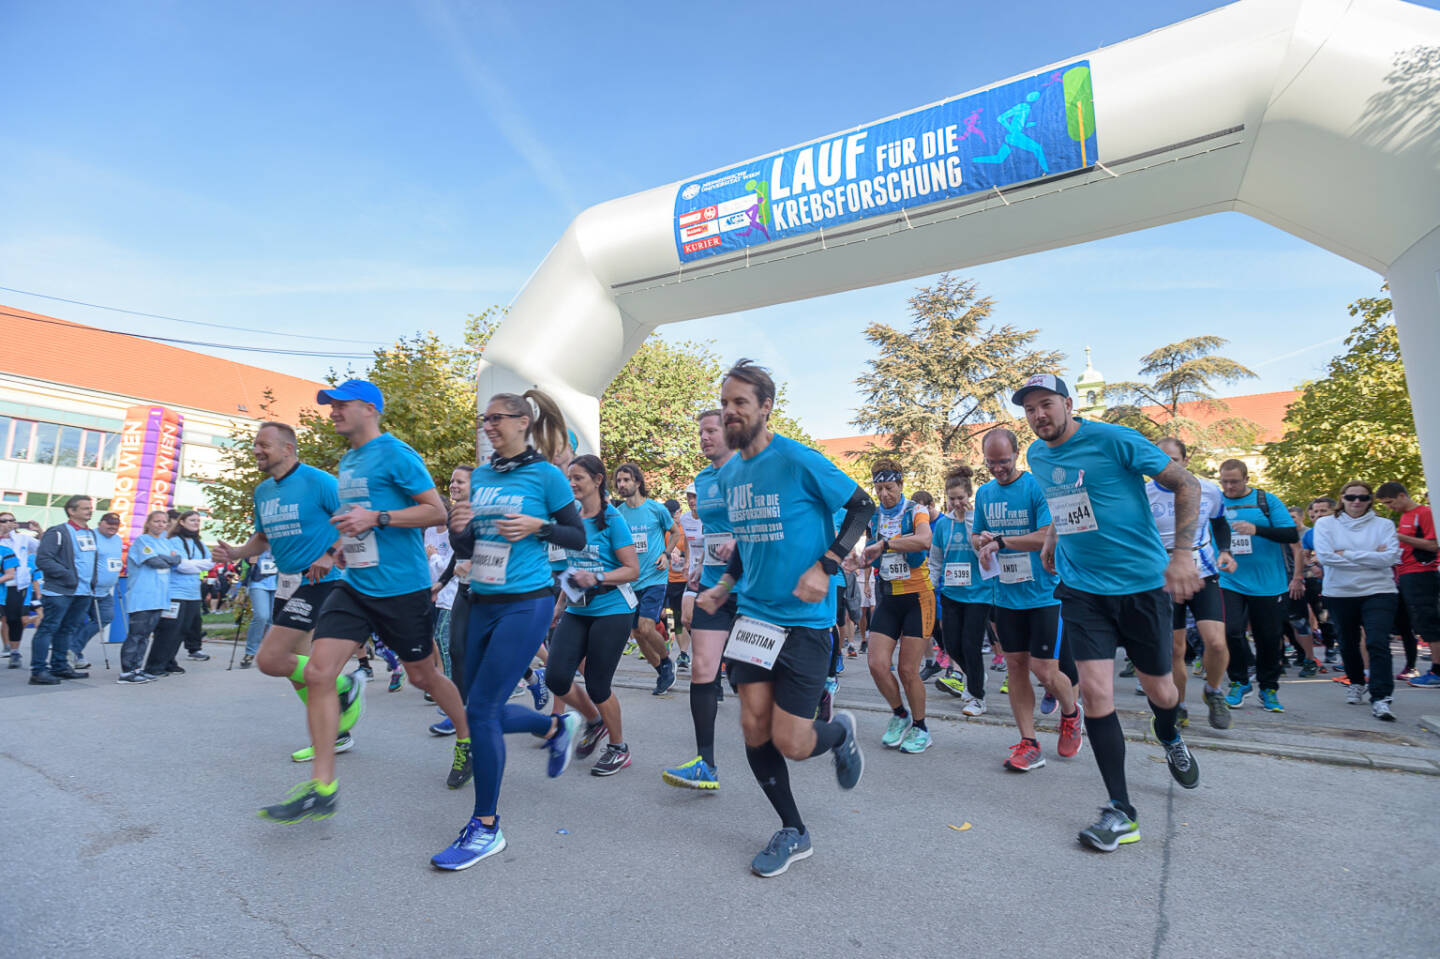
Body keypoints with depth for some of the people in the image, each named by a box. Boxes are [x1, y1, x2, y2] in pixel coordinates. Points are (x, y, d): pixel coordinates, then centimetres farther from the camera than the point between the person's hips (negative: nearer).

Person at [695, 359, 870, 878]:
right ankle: (793, 833, 27)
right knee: (754, 729, 4)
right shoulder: (729, 474, 7)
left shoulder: (798, 460, -14)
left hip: (804, 618, -6)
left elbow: (862, 507, -8)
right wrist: (723, 586, 7)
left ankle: (840, 732, 33)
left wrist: (824, 567, -18)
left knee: (790, 743, -4)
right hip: (753, 613, 6)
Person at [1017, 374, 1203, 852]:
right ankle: (1120, 812, 6)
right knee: (1095, 689, -7)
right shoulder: (1036, 457, 4)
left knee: (1159, 689, 12)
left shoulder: (1114, 439, -14)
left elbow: (1186, 484, -10)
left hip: (1141, 581, -3)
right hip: (1081, 587, 3)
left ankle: (1170, 739, 50)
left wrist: (1182, 553, -18)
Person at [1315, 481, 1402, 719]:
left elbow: (1390, 557, -10)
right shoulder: (1326, 524, 2)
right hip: (1339, 593, 1)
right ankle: (1356, 683, 36)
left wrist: (1347, 554, -13)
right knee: (1348, 643, 14)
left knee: (1378, 643, -13)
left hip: (1379, 592, -1)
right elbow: (1324, 556, -12)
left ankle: (1380, 698, -11)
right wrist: (1371, 558, -10)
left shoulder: (1384, 525, 4)